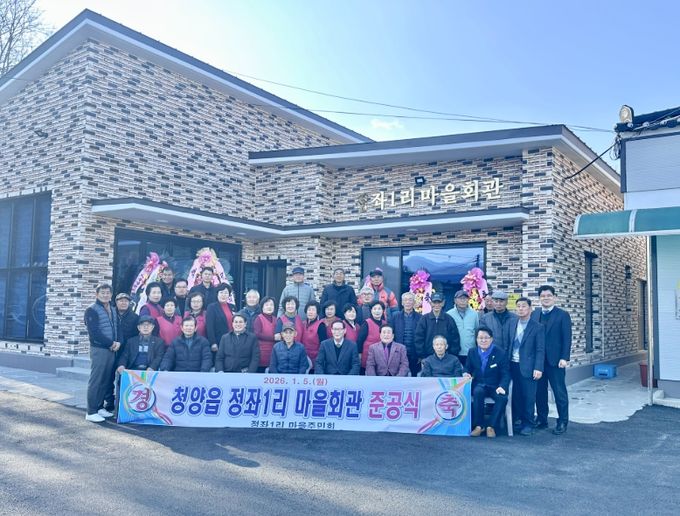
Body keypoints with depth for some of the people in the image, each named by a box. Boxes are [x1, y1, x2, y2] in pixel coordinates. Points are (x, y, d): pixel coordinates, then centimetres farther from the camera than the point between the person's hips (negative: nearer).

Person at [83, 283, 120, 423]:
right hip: (99, 350, -7)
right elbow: (94, 332, -15)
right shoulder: (92, 310, -6)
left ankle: (100, 407, 20)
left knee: (106, 381, 10)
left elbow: (117, 328, 16)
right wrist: (111, 343, -14)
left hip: (112, 350, 7)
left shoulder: (112, 310, 15)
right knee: (95, 381, -4)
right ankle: (91, 412, 2)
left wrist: (118, 342, -4)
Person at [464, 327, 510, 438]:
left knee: (502, 397, -34)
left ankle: (491, 426, -21)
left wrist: (502, 386, -23)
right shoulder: (472, 352, 8)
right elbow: (468, 369, 15)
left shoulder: (500, 353, -1)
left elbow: (505, 374, -5)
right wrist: (466, 373, -10)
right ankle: (478, 425, -26)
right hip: (479, 385, 1)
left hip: (495, 386, -1)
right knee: (478, 392, -35)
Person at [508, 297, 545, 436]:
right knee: (515, 395, 8)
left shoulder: (538, 327, -3)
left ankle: (528, 424, 10)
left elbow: (540, 350, -7)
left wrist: (538, 368, -14)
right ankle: (517, 420, 21)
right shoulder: (512, 325, 10)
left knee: (528, 397, 0)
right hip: (513, 366, 4)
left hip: (527, 367, -4)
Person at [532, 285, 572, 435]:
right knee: (539, 391, 10)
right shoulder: (534, 314, 8)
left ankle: (562, 422, 14)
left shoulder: (563, 315, -3)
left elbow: (567, 338, -7)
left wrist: (564, 358, -14)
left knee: (559, 392, 3)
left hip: (555, 360, -4)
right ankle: (541, 419, 21)